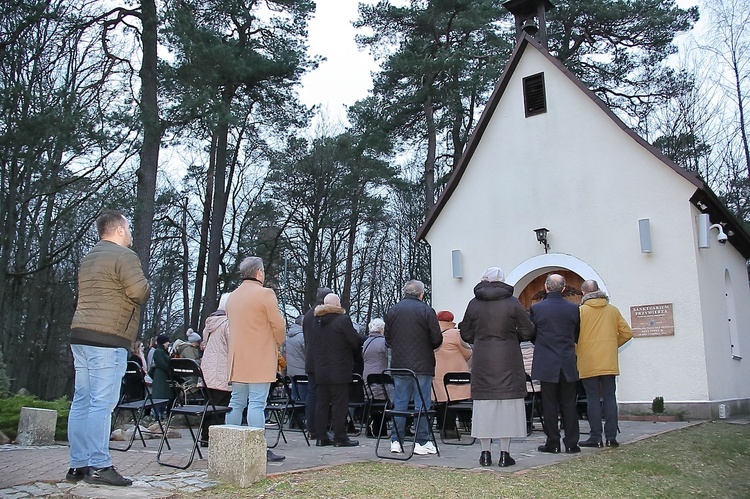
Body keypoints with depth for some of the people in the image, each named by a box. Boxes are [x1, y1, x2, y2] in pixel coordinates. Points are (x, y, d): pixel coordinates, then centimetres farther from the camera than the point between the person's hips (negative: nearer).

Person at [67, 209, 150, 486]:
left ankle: (78, 465, 12)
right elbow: (139, 292, -15)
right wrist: (146, 285, 4)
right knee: (102, 403, -9)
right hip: (108, 339, -9)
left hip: (81, 336, 9)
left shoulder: (88, 258, 22)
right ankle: (99, 466, -9)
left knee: (82, 402, 8)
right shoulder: (123, 255, -7)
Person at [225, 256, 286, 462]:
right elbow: (278, 325, -10)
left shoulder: (232, 296, 14)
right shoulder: (265, 293, -10)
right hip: (260, 359, -7)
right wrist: (277, 344, 9)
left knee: (236, 403, 11)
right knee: (257, 404, -7)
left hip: (237, 358, 7)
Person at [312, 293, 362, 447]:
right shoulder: (343, 319, -11)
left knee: (322, 403, 10)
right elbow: (355, 341, -10)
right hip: (339, 370, -6)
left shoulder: (317, 321, 10)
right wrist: (356, 354, 10)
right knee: (340, 403, -2)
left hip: (320, 370, 7)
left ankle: (321, 437, 13)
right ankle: (340, 437, 1)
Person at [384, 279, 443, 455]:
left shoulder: (392, 310, 5)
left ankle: (396, 441, 12)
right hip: (422, 365, -4)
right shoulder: (426, 310, -7)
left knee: (399, 402, 10)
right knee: (422, 404, 3)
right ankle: (421, 442, 6)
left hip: (399, 364, 4)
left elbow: (387, 337, 10)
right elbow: (437, 339, -8)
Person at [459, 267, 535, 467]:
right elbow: (528, 331, -3)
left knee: (483, 404, 6)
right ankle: (504, 453, 5)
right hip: (508, 361, -1)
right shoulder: (512, 302, -2)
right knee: (508, 403, 4)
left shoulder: (474, 303, 2)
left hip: (482, 362, 2)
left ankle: (485, 453, 10)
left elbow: (466, 334, 7)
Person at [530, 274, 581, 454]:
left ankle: (553, 443, 9)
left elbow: (531, 333, 3)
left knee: (550, 404, 4)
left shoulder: (536, 308, -8)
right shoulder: (573, 308, -1)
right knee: (569, 404, 9)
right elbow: (577, 335, 9)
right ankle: (571, 443, 11)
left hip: (546, 364, -2)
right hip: (568, 364, 2)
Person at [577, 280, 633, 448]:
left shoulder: (581, 311, -6)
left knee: (593, 399, 1)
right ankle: (611, 437, 6)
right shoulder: (613, 310, 6)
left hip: (588, 364, -3)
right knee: (609, 398, 7)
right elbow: (627, 333, 7)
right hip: (609, 363, 3)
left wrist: (576, 351, 9)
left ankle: (596, 437, 3)